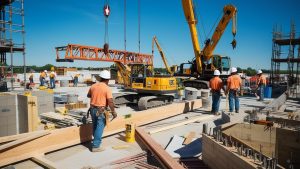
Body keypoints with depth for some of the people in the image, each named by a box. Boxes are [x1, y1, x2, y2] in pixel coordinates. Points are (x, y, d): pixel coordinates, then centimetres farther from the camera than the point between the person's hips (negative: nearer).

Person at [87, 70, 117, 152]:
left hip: (92, 109, 7)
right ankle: (96, 146, 6)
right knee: (99, 128, 2)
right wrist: (113, 112, -11)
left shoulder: (93, 86, 3)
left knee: (95, 126, 22)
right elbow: (110, 102, -20)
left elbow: (88, 95, 20)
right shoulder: (107, 88, -15)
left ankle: (96, 140, 41)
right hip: (100, 111, -7)